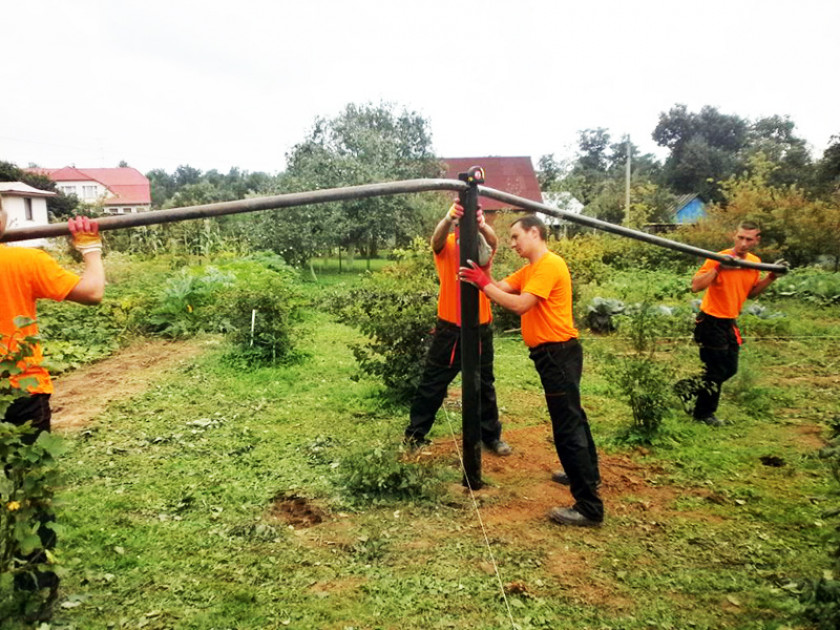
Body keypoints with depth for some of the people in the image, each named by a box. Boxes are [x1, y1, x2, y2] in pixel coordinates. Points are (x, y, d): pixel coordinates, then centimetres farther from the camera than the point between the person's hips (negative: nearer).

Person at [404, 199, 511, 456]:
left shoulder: (481, 245, 0)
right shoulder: (446, 246, -4)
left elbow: (493, 241, -24)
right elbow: (437, 237, -28)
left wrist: (482, 225, -48)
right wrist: (448, 218, -51)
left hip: (480, 327, 2)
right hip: (450, 327, -2)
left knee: (485, 385, 15)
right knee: (432, 383, 7)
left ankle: (491, 435, 30)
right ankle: (415, 434, 21)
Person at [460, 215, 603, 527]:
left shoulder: (549, 265, -16)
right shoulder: (531, 268, 16)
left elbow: (520, 305, -24)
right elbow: (502, 287, 6)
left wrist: (483, 283, -19)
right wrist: (479, 275, -8)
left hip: (558, 352, -11)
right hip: (552, 352, 11)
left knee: (567, 427, -8)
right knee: (571, 417, 23)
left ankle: (589, 507, -1)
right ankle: (588, 474, 41)